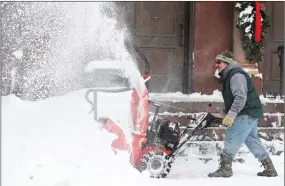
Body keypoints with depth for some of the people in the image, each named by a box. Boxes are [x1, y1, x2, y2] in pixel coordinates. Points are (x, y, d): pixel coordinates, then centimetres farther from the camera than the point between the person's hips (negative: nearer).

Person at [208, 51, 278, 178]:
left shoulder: (236, 75, -16)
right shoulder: (228, 76, 18)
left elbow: (241, 97, -26)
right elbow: (231, 99, 25)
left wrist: (231, 115, -31)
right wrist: (224, 114, 15)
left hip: (247, 113, -11)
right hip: (249, 113, 11)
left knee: (232, 138, -12)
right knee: (251, 140, 13)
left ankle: (225, 168, -10)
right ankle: (270, 169, 19)